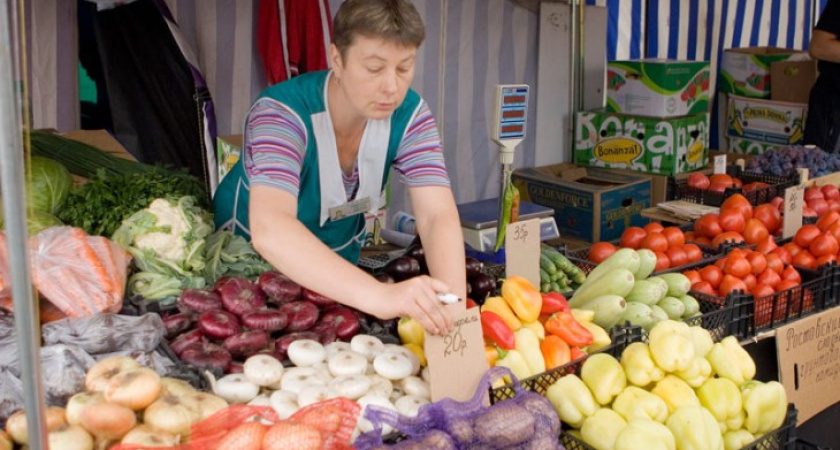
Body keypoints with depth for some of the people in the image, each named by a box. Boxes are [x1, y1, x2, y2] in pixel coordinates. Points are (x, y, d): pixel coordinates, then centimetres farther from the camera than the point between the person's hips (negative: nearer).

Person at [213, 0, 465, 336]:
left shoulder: (410, 115, -18)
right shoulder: (283, 112, -31)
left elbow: (439, 215, -26)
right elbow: (269, 228, -46)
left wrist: (452, 306, -46)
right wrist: (379, 295, -61)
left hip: (337, 260, 2)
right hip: (248, 258, -2)